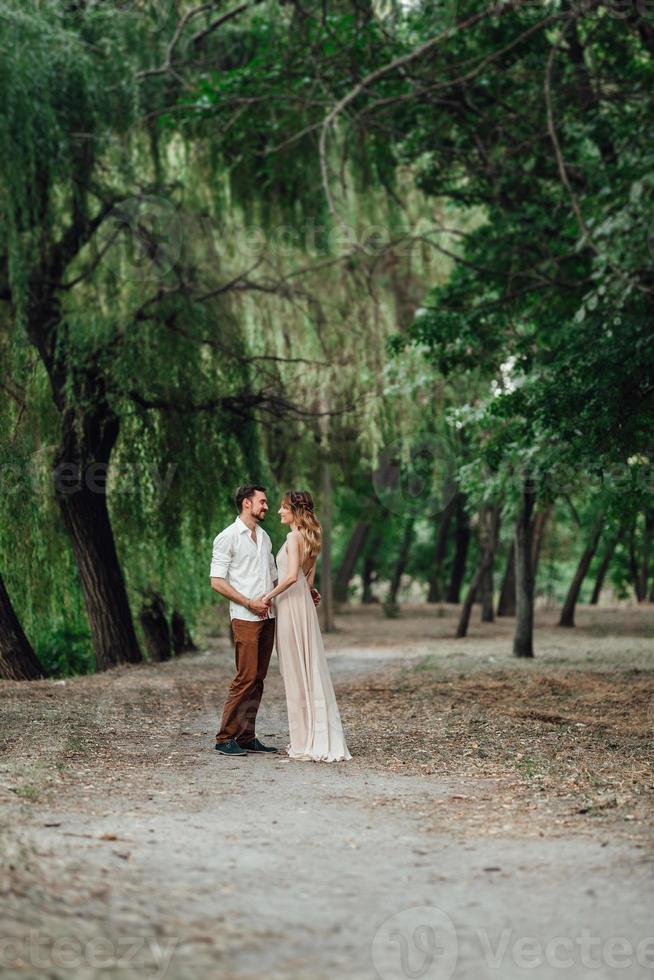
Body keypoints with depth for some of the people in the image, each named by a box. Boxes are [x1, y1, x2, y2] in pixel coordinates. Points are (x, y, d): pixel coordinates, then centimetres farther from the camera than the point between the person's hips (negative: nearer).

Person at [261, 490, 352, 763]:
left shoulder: (294, 537, -13)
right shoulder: (309, 538, 14)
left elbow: (292, 576, -24)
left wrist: (269, 595, -13)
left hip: (291, 606, -9)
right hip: (303, 604, 9)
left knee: (297, 673, -3)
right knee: (308, 672, 10)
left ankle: (306, 742, 2)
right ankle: (319, 739, 13)